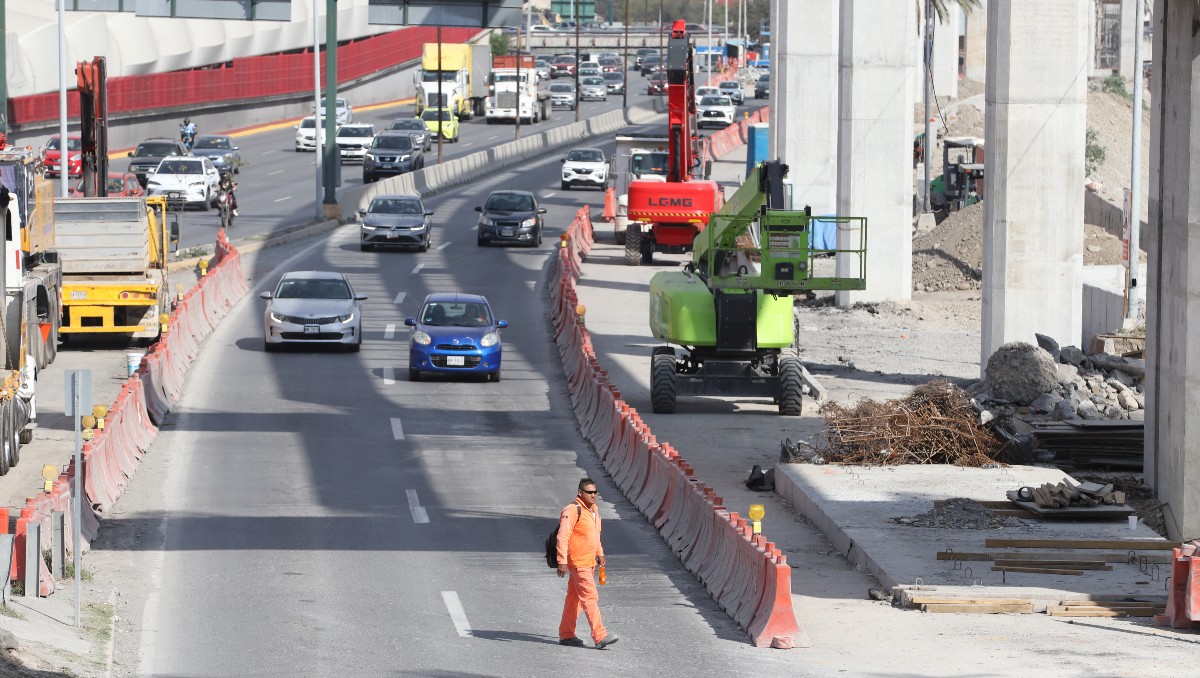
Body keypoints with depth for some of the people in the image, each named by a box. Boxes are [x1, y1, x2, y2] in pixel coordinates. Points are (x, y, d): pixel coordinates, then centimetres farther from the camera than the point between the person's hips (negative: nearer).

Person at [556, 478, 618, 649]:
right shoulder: (572, 511, -16)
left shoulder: (593, 510, 14)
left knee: (574, 597, 14)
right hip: (577, 563, -9)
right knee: (590, 598, -13)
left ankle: (566, 635, 21)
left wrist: (600, 554, 20)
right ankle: (600, 636, -16)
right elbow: (562, 537, -19)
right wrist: (562, 562, -23)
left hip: (589, 562, 9)